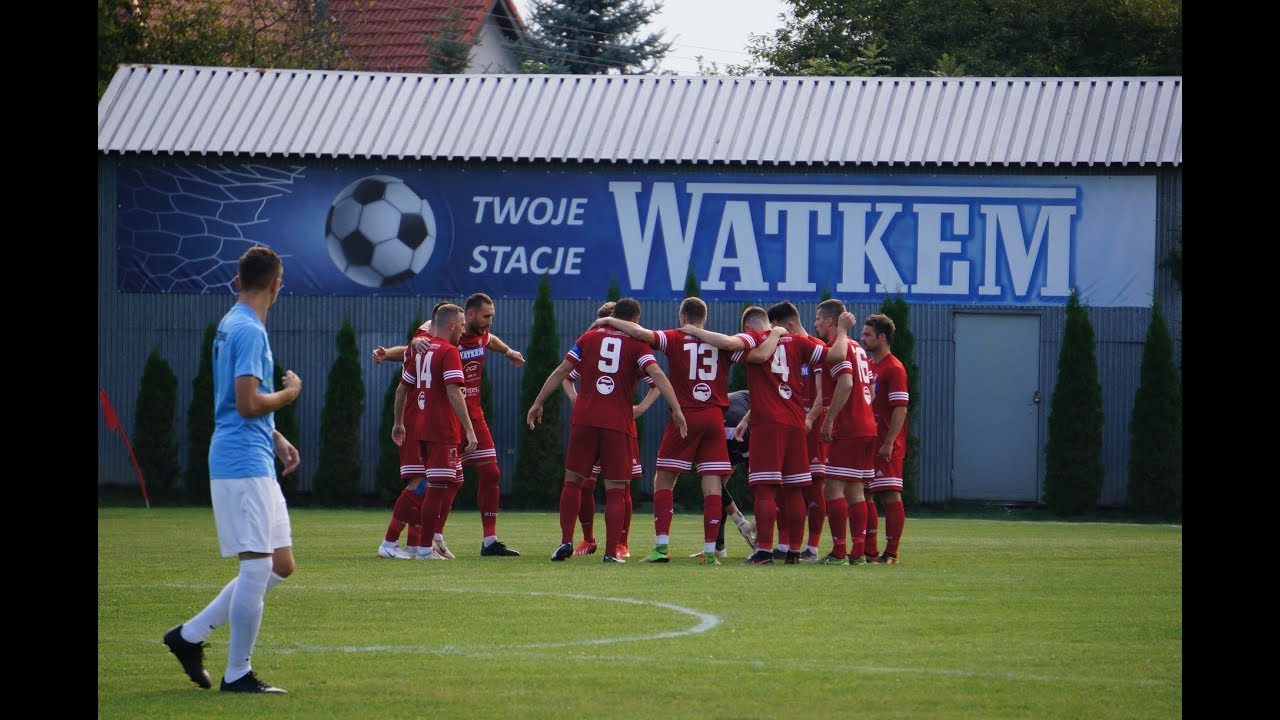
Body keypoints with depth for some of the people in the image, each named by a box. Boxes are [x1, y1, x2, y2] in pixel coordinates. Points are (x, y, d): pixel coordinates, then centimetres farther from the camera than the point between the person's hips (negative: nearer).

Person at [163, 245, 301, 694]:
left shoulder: (235, 325, 16)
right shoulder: (249, 331, -15)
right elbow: (248, 404, -21)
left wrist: (276, 439, 19)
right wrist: (288, 393, -5)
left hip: (256, 463, 10)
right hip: (244, 466, -10)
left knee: (280, 564, 12)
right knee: (258, 568, -8)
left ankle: (191, 635, 16)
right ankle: (237, 674, -2)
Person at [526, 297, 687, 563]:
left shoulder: (589, 337, 10)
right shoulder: (636, 344, 3)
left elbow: (561, 371, 8)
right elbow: (657, 374, -11)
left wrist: (538, 403, 14)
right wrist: (676, 409, -13)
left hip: (584, 419, 2)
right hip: (618, 424, -2)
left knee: (573, 480, 13)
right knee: (615, 489, 3)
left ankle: (566, 541, 5)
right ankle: (611, 551, -2)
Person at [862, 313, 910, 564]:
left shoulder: (894, 369, -10)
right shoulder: (867, 366, 16)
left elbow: (900, 409, -16)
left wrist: (889, 443, -21)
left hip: (886, 447, -9)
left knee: (890, 496, -6)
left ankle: (891, 553, -5)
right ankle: (869, 551, 15)